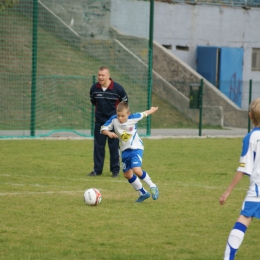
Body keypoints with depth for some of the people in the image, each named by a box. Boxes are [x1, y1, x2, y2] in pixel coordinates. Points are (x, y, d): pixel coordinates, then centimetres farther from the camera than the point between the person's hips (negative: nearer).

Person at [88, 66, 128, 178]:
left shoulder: (117, 88, -12)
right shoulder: (94, 88, -4)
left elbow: (125, 102, 4)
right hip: (99, 121, 3)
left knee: (114, 146, 1)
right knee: (98, 146, 4)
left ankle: (115, 170, 10)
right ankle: (97, 169, 11)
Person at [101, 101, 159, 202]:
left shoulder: (133, 118, -18)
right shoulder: (113, 120, -14)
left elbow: (144, 114, 1)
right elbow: (103, 129, -8)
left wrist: (152, 110, 20)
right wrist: (108, 133, -30)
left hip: (136, 148, -5)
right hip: (125, 150, 5)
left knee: (137, 170, -25)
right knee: (127, 174, 12)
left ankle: (153, 187, -4)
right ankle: (143, 193, 30)